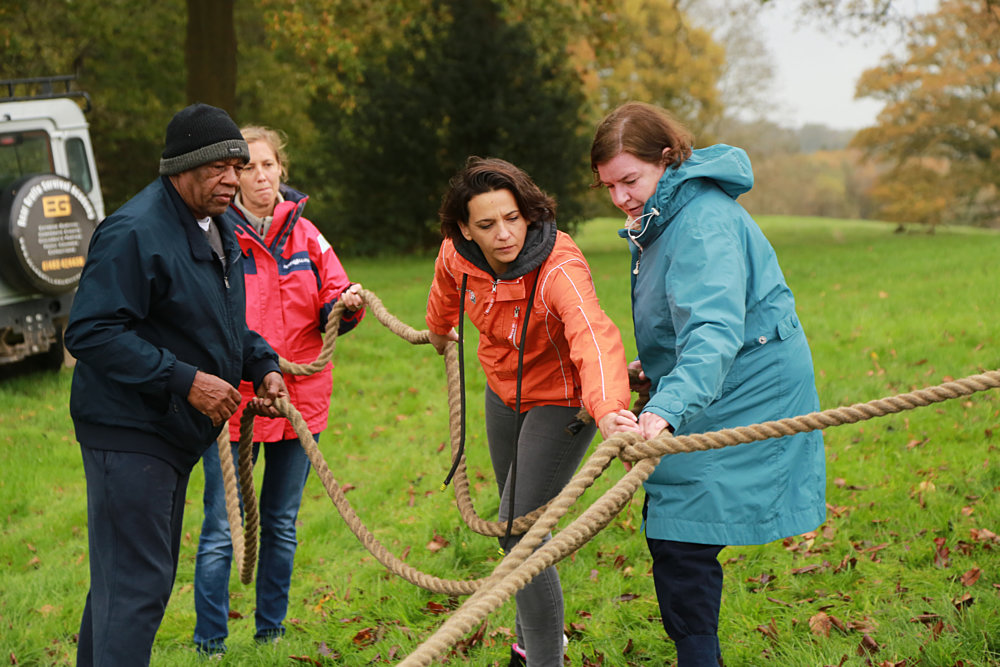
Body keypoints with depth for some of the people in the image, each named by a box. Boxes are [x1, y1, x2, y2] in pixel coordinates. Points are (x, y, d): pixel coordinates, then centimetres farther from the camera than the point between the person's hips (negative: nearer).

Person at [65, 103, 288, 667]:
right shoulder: (133, 233, -20)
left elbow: (226, 323, 24)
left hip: (176, 431, 10)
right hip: (129, 432, -10)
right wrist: (183, 380, -27)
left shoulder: (218, 229, 12)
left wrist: (263, 365, 5)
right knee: (136, 584, -9)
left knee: (137, 575, 19)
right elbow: (91, 332, -25)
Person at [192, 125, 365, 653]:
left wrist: (346, 304, -16)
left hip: (299, 399, 5)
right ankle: (210, 643, 11)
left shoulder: (304, 234, 7)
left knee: (281, 524, 15)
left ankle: (271, 632, 29)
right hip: (233, 402, -4)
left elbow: (329, 313, 6)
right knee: (221, 529, -3)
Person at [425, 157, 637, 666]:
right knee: (515, 520, 21)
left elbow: (595, 338, -55)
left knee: (518, 531, -16)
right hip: (504, 392, 7)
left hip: (561, 399, -6)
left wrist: (607, 409, -74)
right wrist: (439, 332, 29)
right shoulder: (457, 254, -19)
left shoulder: (559, 268, -36)